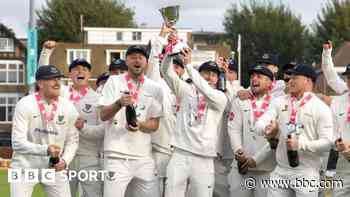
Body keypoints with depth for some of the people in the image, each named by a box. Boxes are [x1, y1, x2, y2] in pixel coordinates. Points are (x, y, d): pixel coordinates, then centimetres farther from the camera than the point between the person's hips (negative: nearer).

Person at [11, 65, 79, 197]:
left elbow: (72, 141, 7)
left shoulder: (68, 108, -2)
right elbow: (18, 143, -18)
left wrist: (65, 160, -12)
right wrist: (45, 149, -32)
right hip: (25, 166, -3)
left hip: (54, 167, 3)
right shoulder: (25, 105, -13)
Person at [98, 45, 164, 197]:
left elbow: (155, 124, 6)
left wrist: (140, 125, -15)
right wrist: (119, 103, -24)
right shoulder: (114, 82, 3)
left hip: (143, 157, 3)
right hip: (117, 156, -3)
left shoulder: (154, 88, 8)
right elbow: (103, 115, -5)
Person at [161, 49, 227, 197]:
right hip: (180, 154, 1)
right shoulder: (187, 90, 12)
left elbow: (206, 91, -16)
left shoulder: (221, 98, 5)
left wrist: (188, 65, -20)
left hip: (204, 159, -1)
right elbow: (166, 71, 3)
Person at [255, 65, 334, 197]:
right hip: (280, 171, 4)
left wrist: (300, 144, -23)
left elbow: (327, 142, -10)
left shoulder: (320, 108, -5)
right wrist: (266, 128, -22)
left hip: (307, 174, -4)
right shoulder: (280, 102, 9)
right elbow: (259, 124, 2)